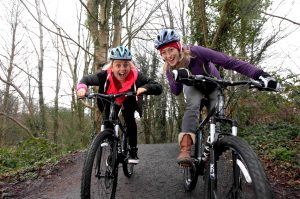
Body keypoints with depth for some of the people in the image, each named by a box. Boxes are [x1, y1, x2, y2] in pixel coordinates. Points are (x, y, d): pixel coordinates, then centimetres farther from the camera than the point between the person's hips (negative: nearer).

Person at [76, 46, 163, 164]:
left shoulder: (136, 76, -38)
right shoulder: (105, 75, -37)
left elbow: (159, 88, -39)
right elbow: (86, 79, -23)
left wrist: (145, 88, -59)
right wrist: (82, 87, -46)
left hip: (128, 102, -1)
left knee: (129, 119, -20)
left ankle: (133, 151, -3)